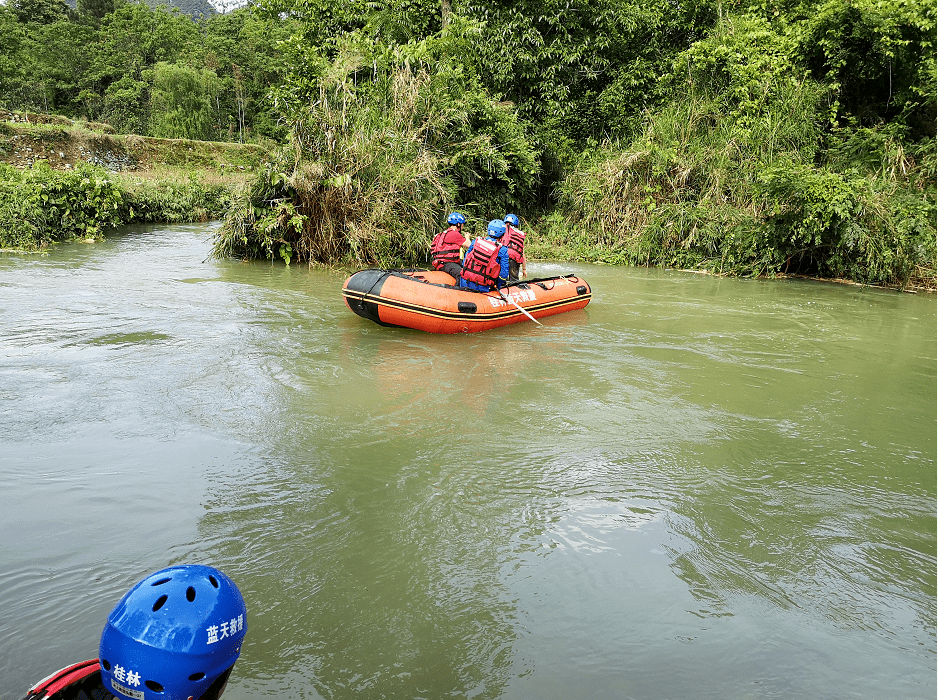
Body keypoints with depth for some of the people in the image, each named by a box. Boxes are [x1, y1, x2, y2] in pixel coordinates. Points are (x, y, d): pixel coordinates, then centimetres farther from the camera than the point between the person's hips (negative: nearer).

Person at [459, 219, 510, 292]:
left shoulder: (475, 242, 10)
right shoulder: (503, 250, -2)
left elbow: (465, 261, 15)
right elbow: (503, 274, -2)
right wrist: (497, 287, 13)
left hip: (465, 283, 4)